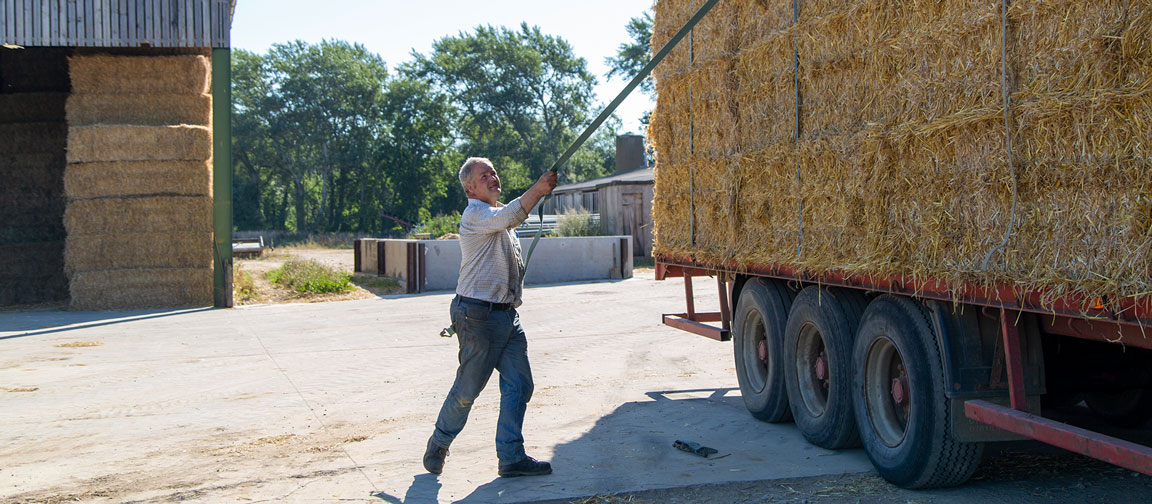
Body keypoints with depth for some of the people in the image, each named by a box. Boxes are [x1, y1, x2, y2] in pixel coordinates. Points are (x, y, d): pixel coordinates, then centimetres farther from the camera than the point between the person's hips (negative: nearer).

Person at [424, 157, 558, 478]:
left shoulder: (498, 215, 19)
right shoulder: (475, 214, -11)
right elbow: (510, 217, -31)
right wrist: (538, 189, -37)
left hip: (506, 314, 9)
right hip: (478, 314, -9)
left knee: (519, 384, 1)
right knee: (468, 388, 1)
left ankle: (511, 457, 6)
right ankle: (438, 445, 23)